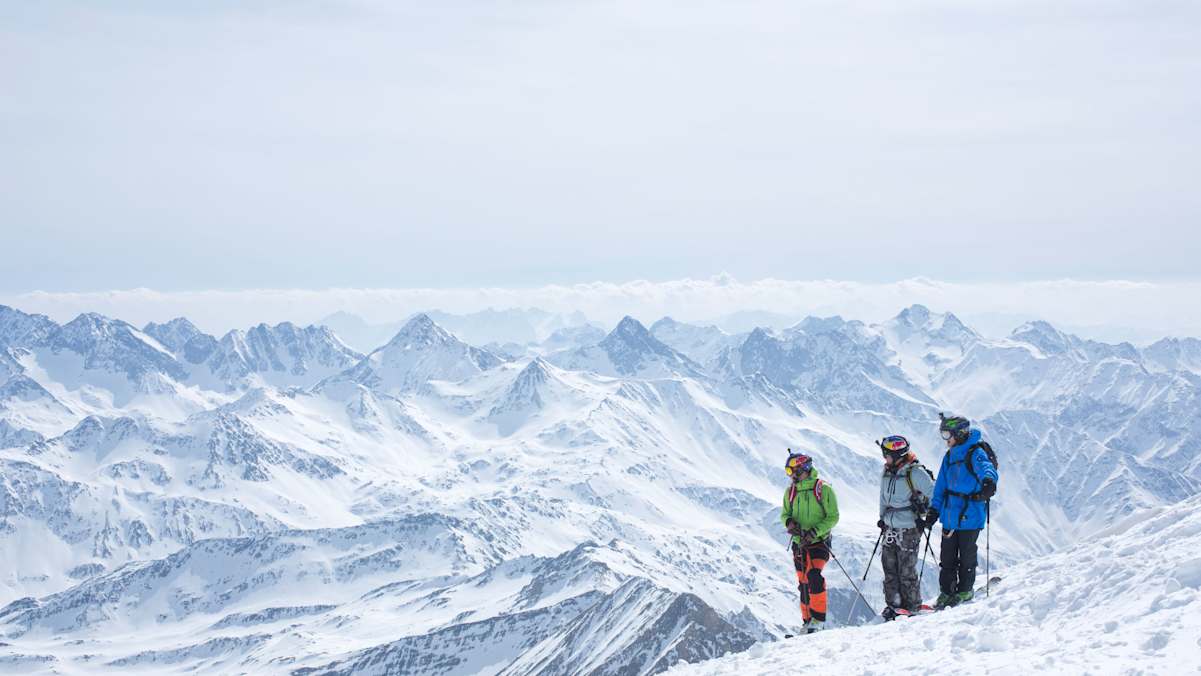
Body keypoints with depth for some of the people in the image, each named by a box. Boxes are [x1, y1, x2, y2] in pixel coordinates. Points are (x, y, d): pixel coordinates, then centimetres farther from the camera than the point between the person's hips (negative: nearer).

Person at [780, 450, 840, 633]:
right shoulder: (790, 492, 7)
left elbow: (833, 517, -8)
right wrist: (789, 521, -10)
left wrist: (815, 531, -20)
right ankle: (808, 622, 17)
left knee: (813, 575, -24)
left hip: (819, 541, -5)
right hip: (799, 543, 5)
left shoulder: (823, 489, -8)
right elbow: (785, 514, 15)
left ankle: (818, 619, -21)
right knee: (803, 583, 8)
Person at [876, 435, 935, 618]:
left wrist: (927, 518, -9)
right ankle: (893, 604, 16)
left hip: (909, 530, -7)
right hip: (890, 529, 7)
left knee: (906, 571, -4)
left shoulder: (915, 473, -13)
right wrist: (883, 517, 19)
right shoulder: (886, 473, 9)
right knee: (889, 569, 7)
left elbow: (934, 495, -9)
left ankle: (913, 607, 8)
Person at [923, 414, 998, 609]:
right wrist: (934, 510, 15)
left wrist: (989, 481, -56)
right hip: (950, 515, 7)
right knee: (947, 556, 9)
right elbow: (941, 485, 18)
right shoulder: (949, 456, 12)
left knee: (966, 556, 6)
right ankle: (946, 592, 19)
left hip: (969, 516, -7)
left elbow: (986, 467, -34)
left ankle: (964, 591, 21)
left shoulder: (975, 453, -12)